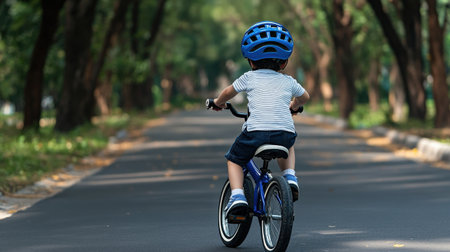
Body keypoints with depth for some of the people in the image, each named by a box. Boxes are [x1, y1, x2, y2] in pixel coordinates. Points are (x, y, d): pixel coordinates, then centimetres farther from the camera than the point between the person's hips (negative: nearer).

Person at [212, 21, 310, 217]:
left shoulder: (249, 78, 14)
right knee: (288, 147, 39)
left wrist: (218, 102, 51)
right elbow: (304, 97, 41)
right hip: (286, 133, 3)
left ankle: (237, 195, 0)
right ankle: (290, 176, 17)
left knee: (234, 160, 20)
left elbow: (228, 92, 29)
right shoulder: (289, 81, 20)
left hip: (256, 131, -3)